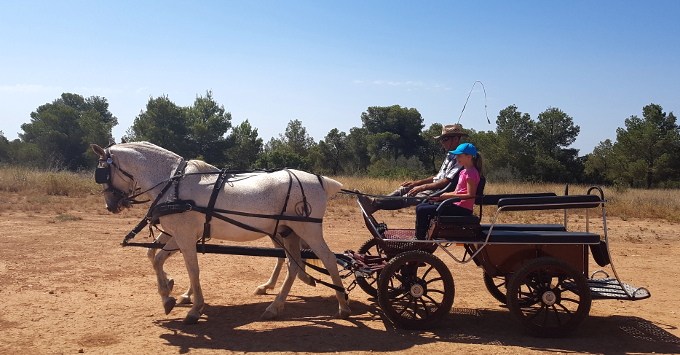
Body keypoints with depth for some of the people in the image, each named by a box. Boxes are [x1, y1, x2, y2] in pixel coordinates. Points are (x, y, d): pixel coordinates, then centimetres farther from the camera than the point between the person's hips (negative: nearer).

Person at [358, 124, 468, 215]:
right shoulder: (450, 156, 21)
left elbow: (447, 181, -20)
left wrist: (422, 187, -18)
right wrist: (416, 182, 15)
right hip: (435, 187, 10)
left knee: (409, 198, -24)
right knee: (404, 189, -2)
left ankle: (375, 204, -34)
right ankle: (373, 201, -15)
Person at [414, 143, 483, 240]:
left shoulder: (471, 173, -13)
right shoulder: (464, 172, 18)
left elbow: (470, 195, -20)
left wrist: (449, 195, -18)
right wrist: (439, 197, 8)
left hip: (462, 209, -10)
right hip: (456, 205, 10)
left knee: (422, 211, -18)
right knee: (421, 207, 9)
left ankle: (420, 239, -7)